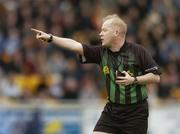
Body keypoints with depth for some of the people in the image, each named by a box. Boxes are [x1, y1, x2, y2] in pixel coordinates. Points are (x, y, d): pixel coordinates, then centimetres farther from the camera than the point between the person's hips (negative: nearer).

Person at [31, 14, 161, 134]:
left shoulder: (138, 51, -10)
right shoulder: (102, 52, 2)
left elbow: (156, 77, -8)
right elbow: (75, 45, -4)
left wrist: (134, 80, -19)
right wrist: (50, 38, -10)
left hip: (136, 112, -4)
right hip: (112, 110, 4)